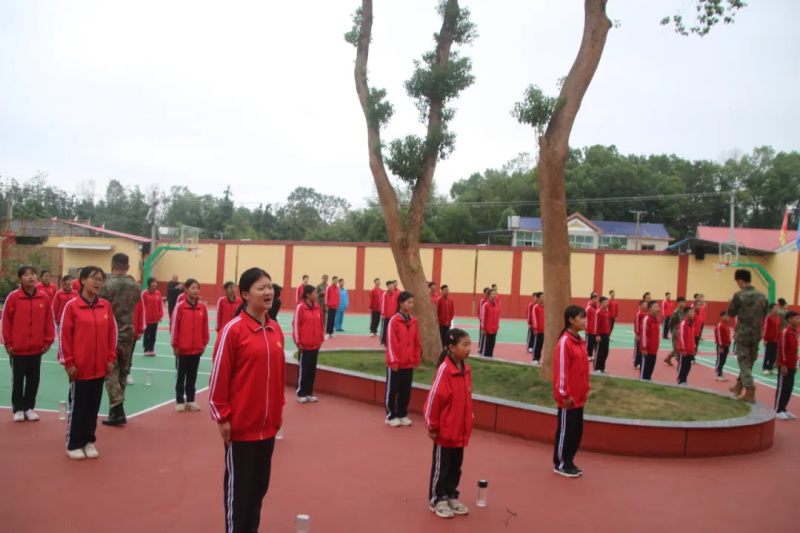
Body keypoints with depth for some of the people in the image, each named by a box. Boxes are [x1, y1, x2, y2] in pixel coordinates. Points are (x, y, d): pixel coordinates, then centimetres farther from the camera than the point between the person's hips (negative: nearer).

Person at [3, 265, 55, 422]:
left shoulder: (44, 297, 0)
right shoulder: (13, 297, -7)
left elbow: (49, 321, 4)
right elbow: (6, 321, -4)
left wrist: (48, 341, 2)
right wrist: (8, 343, -4)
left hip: (37, 348, 2)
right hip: (17, 348, -2)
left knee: (34, 379, 10)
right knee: (18, 379, 8)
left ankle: (29, 408, 22)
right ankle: (18, 409, 19)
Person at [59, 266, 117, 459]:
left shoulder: (106, 306, 4)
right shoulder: (71, 306, -8)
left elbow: (112, 333, 9)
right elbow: (64, 335, -8)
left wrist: (111, 358, 6)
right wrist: (68, 362, -9)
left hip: (100, 367, 4)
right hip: (79, 367, -4)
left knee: (93, 406, 12)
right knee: (77, 406, 6)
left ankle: (89, 442, 25)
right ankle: (73, 445, 19)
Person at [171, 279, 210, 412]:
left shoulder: (203, 307, 1)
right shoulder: (180, 307, -9)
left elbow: (205, 327, 6)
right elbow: (174, 327, -6)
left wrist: (204, 343, 6)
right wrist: (175, 345, -6)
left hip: (197, 349, 3)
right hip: (182, 349, -3)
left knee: (192, 376, 12)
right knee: (181, 376, 9)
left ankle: (190, 400, 22)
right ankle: (180, 401, 18)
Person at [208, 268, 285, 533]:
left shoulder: (276, 330, 4)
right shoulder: (233, 330, -15)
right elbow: (219, 376, -13)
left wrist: (279, 409, 14)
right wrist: (222, 416, -11)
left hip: (268, 424, 6)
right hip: (241, 424, -6)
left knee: (260, 482, 17)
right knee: (238, 484, 8)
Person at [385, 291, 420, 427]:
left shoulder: (414, 321, 5)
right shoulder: (394, 320, -13)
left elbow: (417, 342, 10)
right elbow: (390, 343, -13)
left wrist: (416, 359, 9)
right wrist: (393, 361, -13)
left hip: (409, 363, 5)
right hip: (396, 363, -5)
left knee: (406, 390, 13)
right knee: (392, 390, 7)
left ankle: (402, 415, 26)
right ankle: (391, 416, 18)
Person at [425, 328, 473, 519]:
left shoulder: (466, 369, 2)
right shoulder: (444, 369, -21)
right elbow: (433, 398, -18)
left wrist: (468, 420, 15)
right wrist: (432, 426, -13)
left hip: (461, 430, 7)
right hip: (445, 431, -7)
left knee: (456, 466, 18)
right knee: (441, 466, 8)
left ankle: (451, 496, 33)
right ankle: (436, 500, 23)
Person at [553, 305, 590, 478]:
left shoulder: (580, 341, 9)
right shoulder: (564, 342, -17)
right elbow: (561, 370, -18)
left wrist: (586, 388, 15)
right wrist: (565, 394, -17)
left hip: (579, 396, 9)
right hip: (568, 398, -8)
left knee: (577, 430, 15)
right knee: (565, 431, 3)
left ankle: (569, 461, 28)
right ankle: (560, 464, 16)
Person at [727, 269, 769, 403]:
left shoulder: (739, 295, -13)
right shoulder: (762, 296, 3)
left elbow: (731, 313, -2)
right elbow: (764, 315, 13)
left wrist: (733, 303, 12)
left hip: (742, 334, -5)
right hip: (756, 334, 5)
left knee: (744, 363, 0)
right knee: (749, 362, 17)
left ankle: (750, 393, -5)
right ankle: (739, 386, 32)